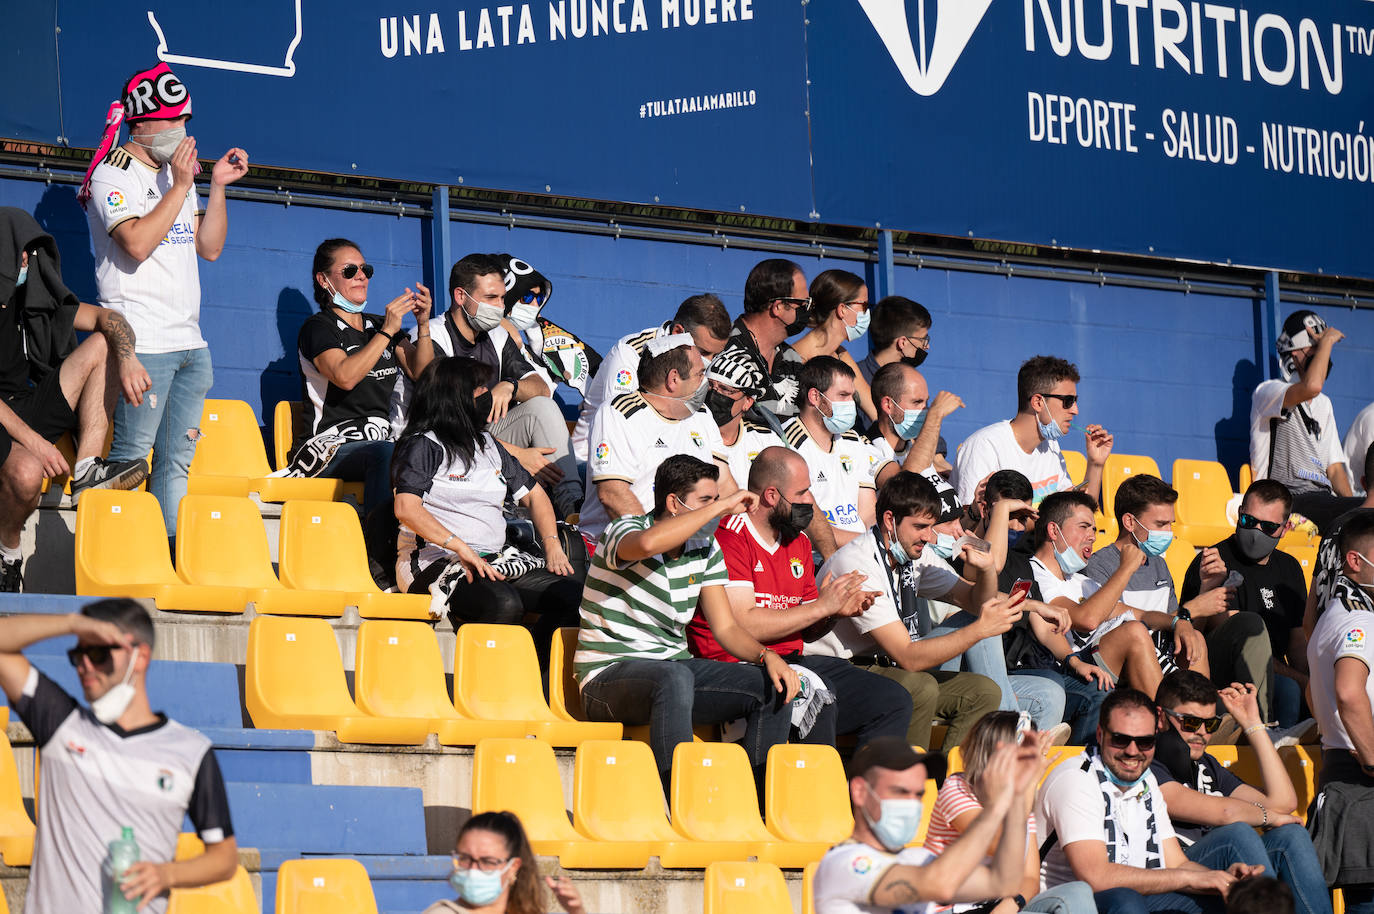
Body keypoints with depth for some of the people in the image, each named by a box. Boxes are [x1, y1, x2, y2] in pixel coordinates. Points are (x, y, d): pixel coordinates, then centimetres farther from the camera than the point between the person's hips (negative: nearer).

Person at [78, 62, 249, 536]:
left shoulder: (176, 172, 19)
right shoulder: (113, 174, -4)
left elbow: (209, 247, 17)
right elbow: (137, 244, -19)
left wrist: (217, 186, 7)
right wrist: (181, 186, -15)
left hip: (190, 343, 8)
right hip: (142, 344, -8)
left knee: (178, 461, 6)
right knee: (131, 458, -9)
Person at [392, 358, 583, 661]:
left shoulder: (487, 445, 21)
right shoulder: (422, 446, -2)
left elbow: (532, 495, 28)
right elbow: (407, 508, -17)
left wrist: (552, 545, 10)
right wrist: (461, 549, -25)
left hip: (495, 559, 7)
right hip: (437, 562, -7)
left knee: (571, 593, -17)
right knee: (503, 604, -37)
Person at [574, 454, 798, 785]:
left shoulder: (706, 549, 8)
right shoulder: (622, 531, -12)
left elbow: (725, 627, 9)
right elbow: (648, 543, -39)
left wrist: (767, 655, -13)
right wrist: (722, 506, -31)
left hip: (675, 667, 7)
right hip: (609, 675, -7)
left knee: (774, 687, -10)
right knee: (676, 679, -40)